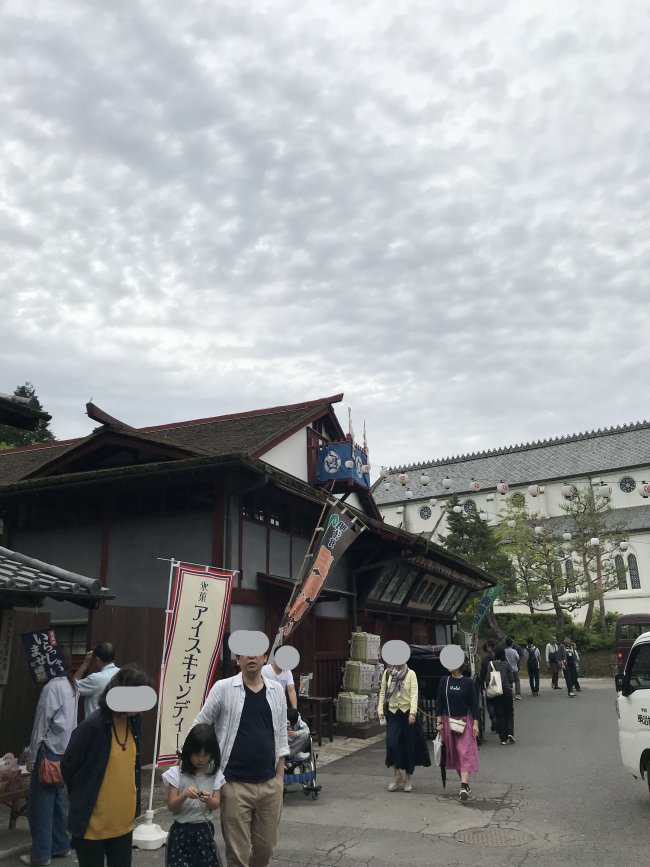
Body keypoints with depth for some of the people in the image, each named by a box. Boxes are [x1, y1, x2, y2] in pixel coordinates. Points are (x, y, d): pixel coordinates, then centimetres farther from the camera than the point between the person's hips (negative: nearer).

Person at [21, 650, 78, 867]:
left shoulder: (52, 687, -18)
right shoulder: (72, 686, 7)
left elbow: (41, 724, -14)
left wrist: (31, 755, -7)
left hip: (50, 751, -8)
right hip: (65, 750, 8)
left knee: (40, 802, 3)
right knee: (56, 799, 16)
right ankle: (60, 845, 23)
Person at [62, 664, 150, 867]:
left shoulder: (134, 721, -2)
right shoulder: (92, 725, -22)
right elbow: (68, 768, -9)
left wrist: (129, 802, 12)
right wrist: (83, 799, 3)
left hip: (124, 822, 5)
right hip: (93, 824, -5)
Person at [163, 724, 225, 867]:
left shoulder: (215, 774, -3)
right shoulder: (177, 773, -10)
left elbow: (216, 805, -1)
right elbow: (171, 807, -9)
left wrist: (208, 800, -23)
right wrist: (184, 795, -28)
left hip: (205, 829, 2)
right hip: (181, 830, -2)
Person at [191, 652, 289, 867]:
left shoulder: (276, 690, 3)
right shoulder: (223, 688, -7)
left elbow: (281, 735, 9)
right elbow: (199, 726, 1)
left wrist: (280, 775, 8)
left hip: (270, 784, 3)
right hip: (235, 785, -3)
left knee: (265, 847, 15)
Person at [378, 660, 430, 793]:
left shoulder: (410, 674, -5)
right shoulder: (387, 673, 3)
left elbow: (414, 694, -12)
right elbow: (382, 692, 6)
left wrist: (412, 712, -23)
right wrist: (380, 709, -3)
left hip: (407, 712, -2)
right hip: (393, 712, 2)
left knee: (409, 745, 5)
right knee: (391, 742, -13)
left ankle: (408, 778, 23)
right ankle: (398, 775, 7)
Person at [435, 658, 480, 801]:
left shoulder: (468, 682, -5)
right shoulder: (444, 681, 0)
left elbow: (474, 704, -2)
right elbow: (439, 702, 3)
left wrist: (475, 723, -5)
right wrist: (439, 722, 0)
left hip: (464, 721, -3)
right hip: (448, 721, 3)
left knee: (465, 753, -10)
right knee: (453, 753, 10)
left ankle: (464, 787, -15)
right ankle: (465, 783, 24)